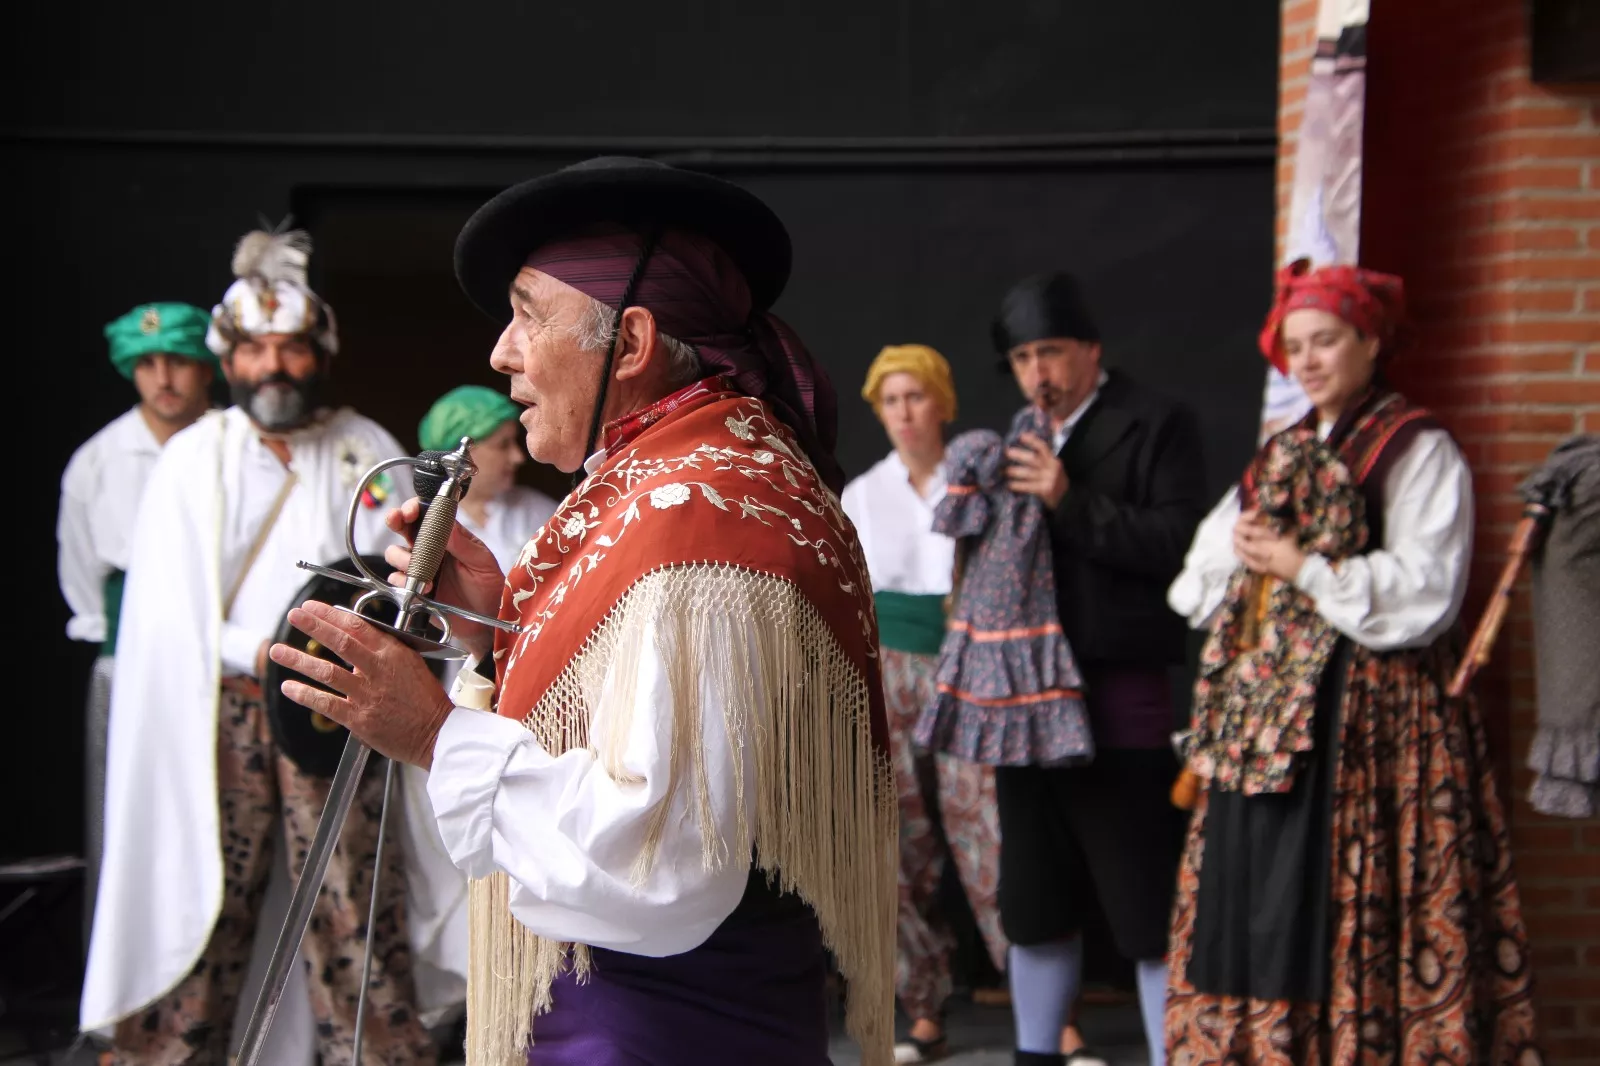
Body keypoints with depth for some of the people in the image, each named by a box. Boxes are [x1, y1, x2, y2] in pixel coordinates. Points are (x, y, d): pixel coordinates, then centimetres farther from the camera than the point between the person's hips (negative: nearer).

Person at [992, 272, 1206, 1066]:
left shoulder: (1156, 426, -4)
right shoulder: (1020, 440, 15)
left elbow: (1181, 545, -14)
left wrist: (1071, 502, -19)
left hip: (1119, 695, -6)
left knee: (1149, 906, -2)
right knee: (1035, 903, 13)